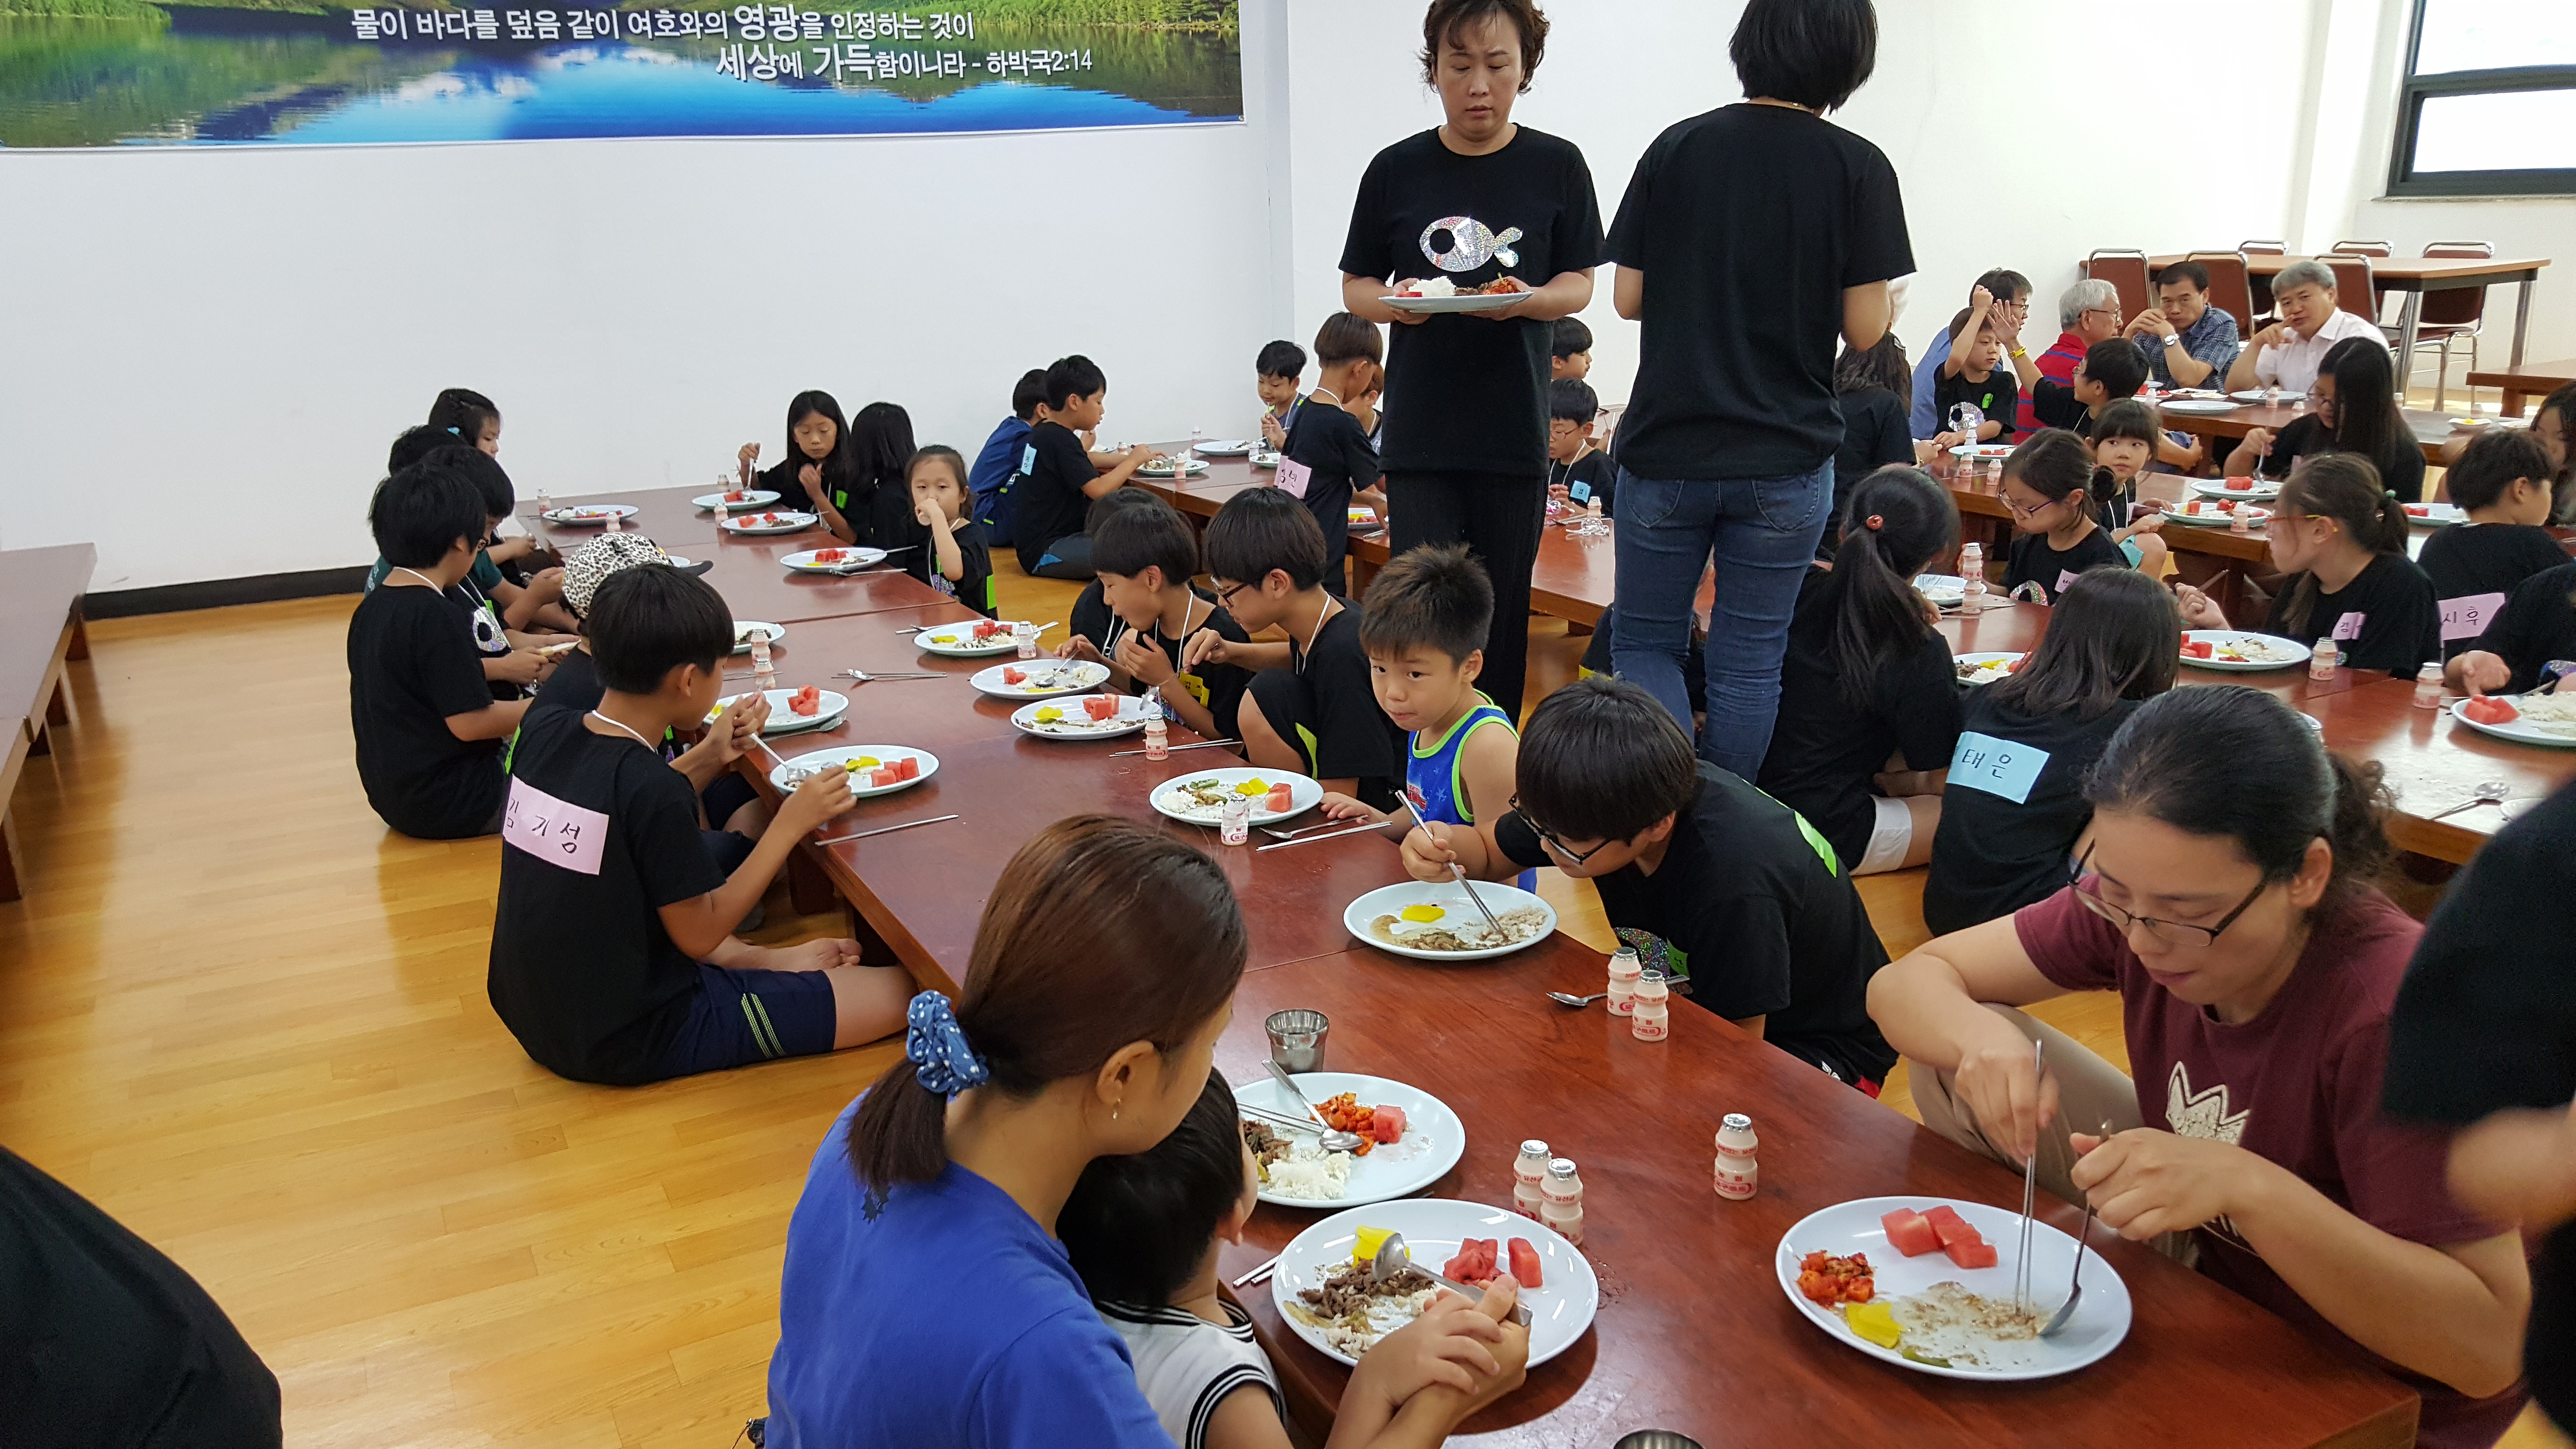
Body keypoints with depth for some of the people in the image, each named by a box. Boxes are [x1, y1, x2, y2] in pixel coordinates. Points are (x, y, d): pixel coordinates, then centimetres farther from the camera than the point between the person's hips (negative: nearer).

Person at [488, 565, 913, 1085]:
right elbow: (700, 936, -15)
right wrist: (790, 825, -12)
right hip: (628, 1042, -8)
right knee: (901, 991, -12)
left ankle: (770, 960, 21)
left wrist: (708, 759, 9)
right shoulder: (653, 789, -26)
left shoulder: (541, 731, -4)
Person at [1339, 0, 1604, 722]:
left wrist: (1527, 300, -17)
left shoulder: (1556, 167, 3)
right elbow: (1356, 286, 10)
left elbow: (1578, 284, 6)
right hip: (1420, 432, 0)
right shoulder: (1396, 170, 5)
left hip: (1515, 430, 0)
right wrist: (1395, 302, -13)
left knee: (1502, 616, 7)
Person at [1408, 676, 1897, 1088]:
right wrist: (1443, 847, -22)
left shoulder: (1733, 883, -38)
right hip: (1695, 1004, 7)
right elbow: (1491, 854, 2)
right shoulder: (1595, 802, -16)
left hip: (1820, 1048, -7)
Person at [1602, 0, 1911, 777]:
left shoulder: (1676, 147, 0)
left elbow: (1629, 298, 1)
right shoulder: (1858, 167, -5)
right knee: (1749, 660, 11)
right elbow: (1864, 328, -6)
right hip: (1785, 460, 0)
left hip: (1667, 449, 1)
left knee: (1645, 641, 14)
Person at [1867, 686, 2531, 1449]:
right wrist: (1978, 1037, -33)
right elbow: (1905, 981, -10)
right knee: (1949, 1063, -9)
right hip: (2205, 1258, 5)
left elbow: (2495, 1346, -32)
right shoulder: (2143, 899, -18)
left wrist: (2246, 1186, -43)